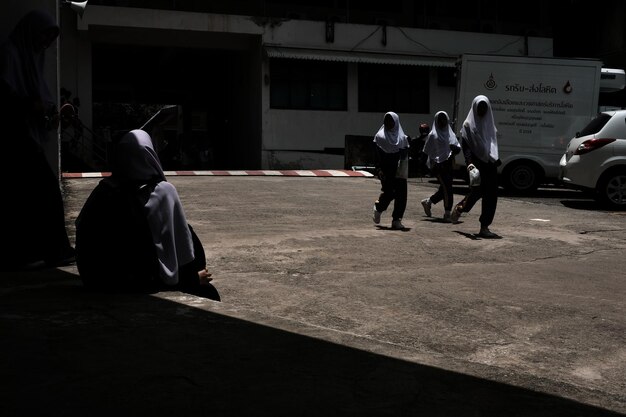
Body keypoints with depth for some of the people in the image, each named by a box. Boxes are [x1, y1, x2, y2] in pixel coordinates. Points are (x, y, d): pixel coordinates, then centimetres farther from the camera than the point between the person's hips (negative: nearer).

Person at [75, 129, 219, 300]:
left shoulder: (103, 189, -2)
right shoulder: (162, 191, -13)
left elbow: (81, 227, 4)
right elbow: (181, 243, -10)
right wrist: (194, 277, 5)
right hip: (142, 280, -5)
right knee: (205, 291, 18)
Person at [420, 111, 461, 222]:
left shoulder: (450, 134, 13)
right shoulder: (433, 135, -1)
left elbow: (458, 147, 9)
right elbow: (427, 151, 0)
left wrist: (455, 148, -14)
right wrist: (433, 163, -8)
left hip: (449, 164, 6)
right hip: (438, 165, -6)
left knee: (444, 189, 11)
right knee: (447, 189, -13)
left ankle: (428, 202, 34)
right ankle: (447, 214, -6)